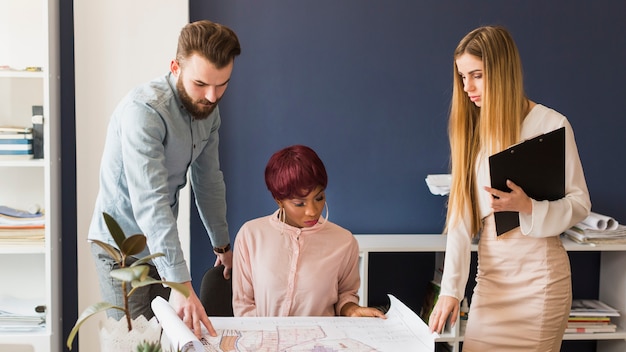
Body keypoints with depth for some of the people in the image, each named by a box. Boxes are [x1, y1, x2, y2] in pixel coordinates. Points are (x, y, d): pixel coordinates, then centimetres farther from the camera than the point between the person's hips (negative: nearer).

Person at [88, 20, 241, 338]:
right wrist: (180, 282, -43)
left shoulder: (208, 109, -3)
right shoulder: (143, 110, -28)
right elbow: (149, 202, -37)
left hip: (162, 240, 7)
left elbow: (208, 180, 10)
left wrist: (222, 244, 16)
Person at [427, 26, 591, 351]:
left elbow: (580, 203, -4)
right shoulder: (471, 129, 5)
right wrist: (450, 288, -10)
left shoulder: (552, 125, -8)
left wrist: (527, 207, -23)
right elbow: (460, 215, -2)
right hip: (490, 269, 4)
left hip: (537, 272, -4)